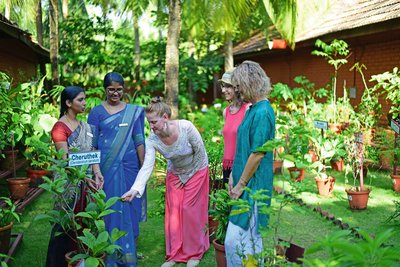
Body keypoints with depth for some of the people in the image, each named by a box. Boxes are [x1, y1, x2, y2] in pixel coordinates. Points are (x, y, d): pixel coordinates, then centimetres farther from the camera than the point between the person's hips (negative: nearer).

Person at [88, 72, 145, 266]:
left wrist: (143, 168, 2)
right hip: (107, 168, -1)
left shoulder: (133, 112, 7)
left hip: (129, 167, 2)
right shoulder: (97, 112, 2)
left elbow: (139, 141, 6)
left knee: (129, 209, 7)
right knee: (111, 210, 3)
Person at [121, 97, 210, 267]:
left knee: (190, 211, -2)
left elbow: (200, 153, -20)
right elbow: (147, 166, -30)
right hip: (174, 174, 3)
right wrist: (135, 189, -45)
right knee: (173, 212, 4)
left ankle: (195, 253, 15)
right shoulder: (152, 140, -23)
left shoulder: (186, 127, -32)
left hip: (196, 171, -3)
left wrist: (186, 176, -11)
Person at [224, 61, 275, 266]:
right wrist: (233, 176, 13)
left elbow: (258, 154, -20)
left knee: (237, 240, -2)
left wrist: (241, 184, -14)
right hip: (245, 183, 9)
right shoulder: (252, 109, 11)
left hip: (252, 186, -9)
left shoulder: (262, 112, -19)